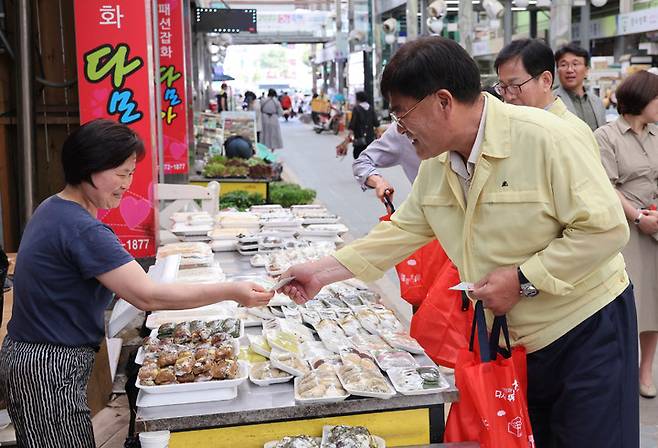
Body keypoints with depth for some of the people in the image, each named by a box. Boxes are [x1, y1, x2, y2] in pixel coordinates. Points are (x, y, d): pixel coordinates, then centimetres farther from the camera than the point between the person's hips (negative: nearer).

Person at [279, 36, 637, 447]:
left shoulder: (546, 139, -22)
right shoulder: (436, 162, 0)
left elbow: (606, 228, -21)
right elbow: (404, 230, 6)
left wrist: (523, 280, -23)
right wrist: (322, 273, 2)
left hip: (587, 328, -6)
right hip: (513, 339, 6)